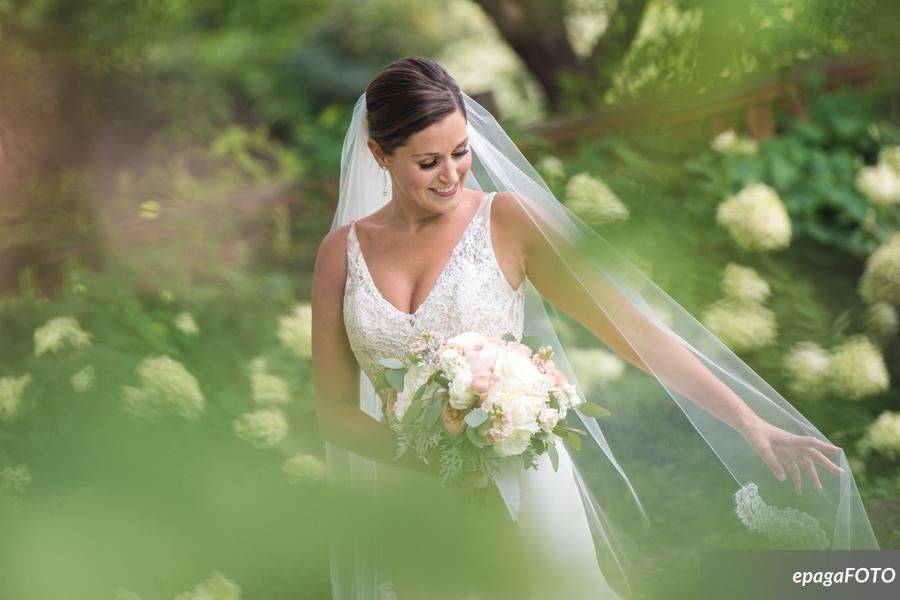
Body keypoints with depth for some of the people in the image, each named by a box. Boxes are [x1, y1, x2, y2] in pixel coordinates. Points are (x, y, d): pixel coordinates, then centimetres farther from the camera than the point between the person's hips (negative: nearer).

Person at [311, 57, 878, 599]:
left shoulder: (506, 221, -2)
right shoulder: (343, 250, 4)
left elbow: (633, 328, -4)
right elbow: (335, 409, 5)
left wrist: (750, 423, -10)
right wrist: (426, 458, -14)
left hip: (520, 483, -1)